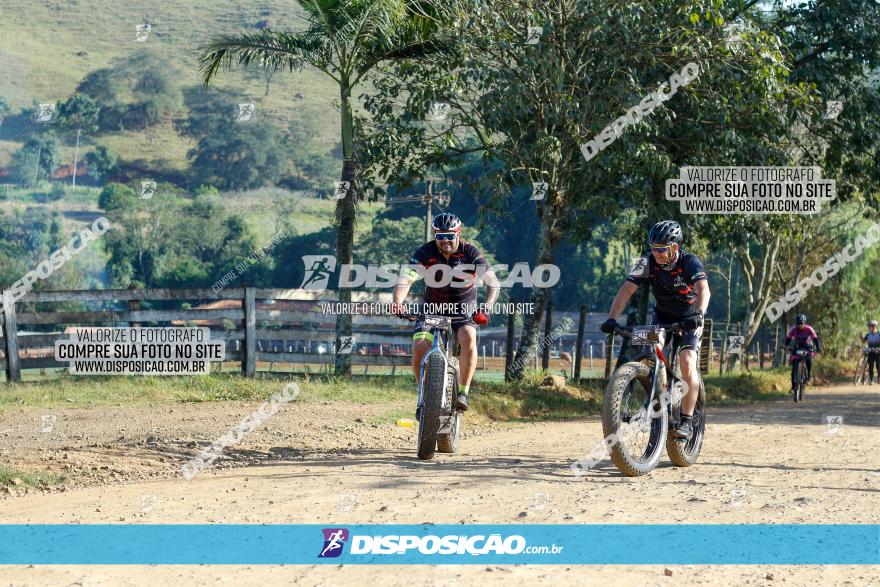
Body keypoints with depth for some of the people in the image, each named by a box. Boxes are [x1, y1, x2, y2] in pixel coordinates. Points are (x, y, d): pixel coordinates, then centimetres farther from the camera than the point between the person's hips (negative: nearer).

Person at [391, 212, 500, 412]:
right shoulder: (425, 252, -14)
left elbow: (494, 284, -21)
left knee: (468, 338, -32)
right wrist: (397, 303, -44)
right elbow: (405, 280, -24)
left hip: (463, 312, -1)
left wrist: (485, 309, -38)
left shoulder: (470, 253, -16)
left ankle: (463, 392, -23)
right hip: (432, 310, 1)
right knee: (419, 347, -22)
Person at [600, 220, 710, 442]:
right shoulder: (648, 261, -19)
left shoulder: (690, 262, -27)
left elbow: (703, 290, -43)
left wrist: (698, 315, -62)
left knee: (687, 361, -22)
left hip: (689, 319, -4)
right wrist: (612, 318, -40)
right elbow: (627, 289, -26)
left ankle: (687, 421, -18)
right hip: (662, 316, 4)